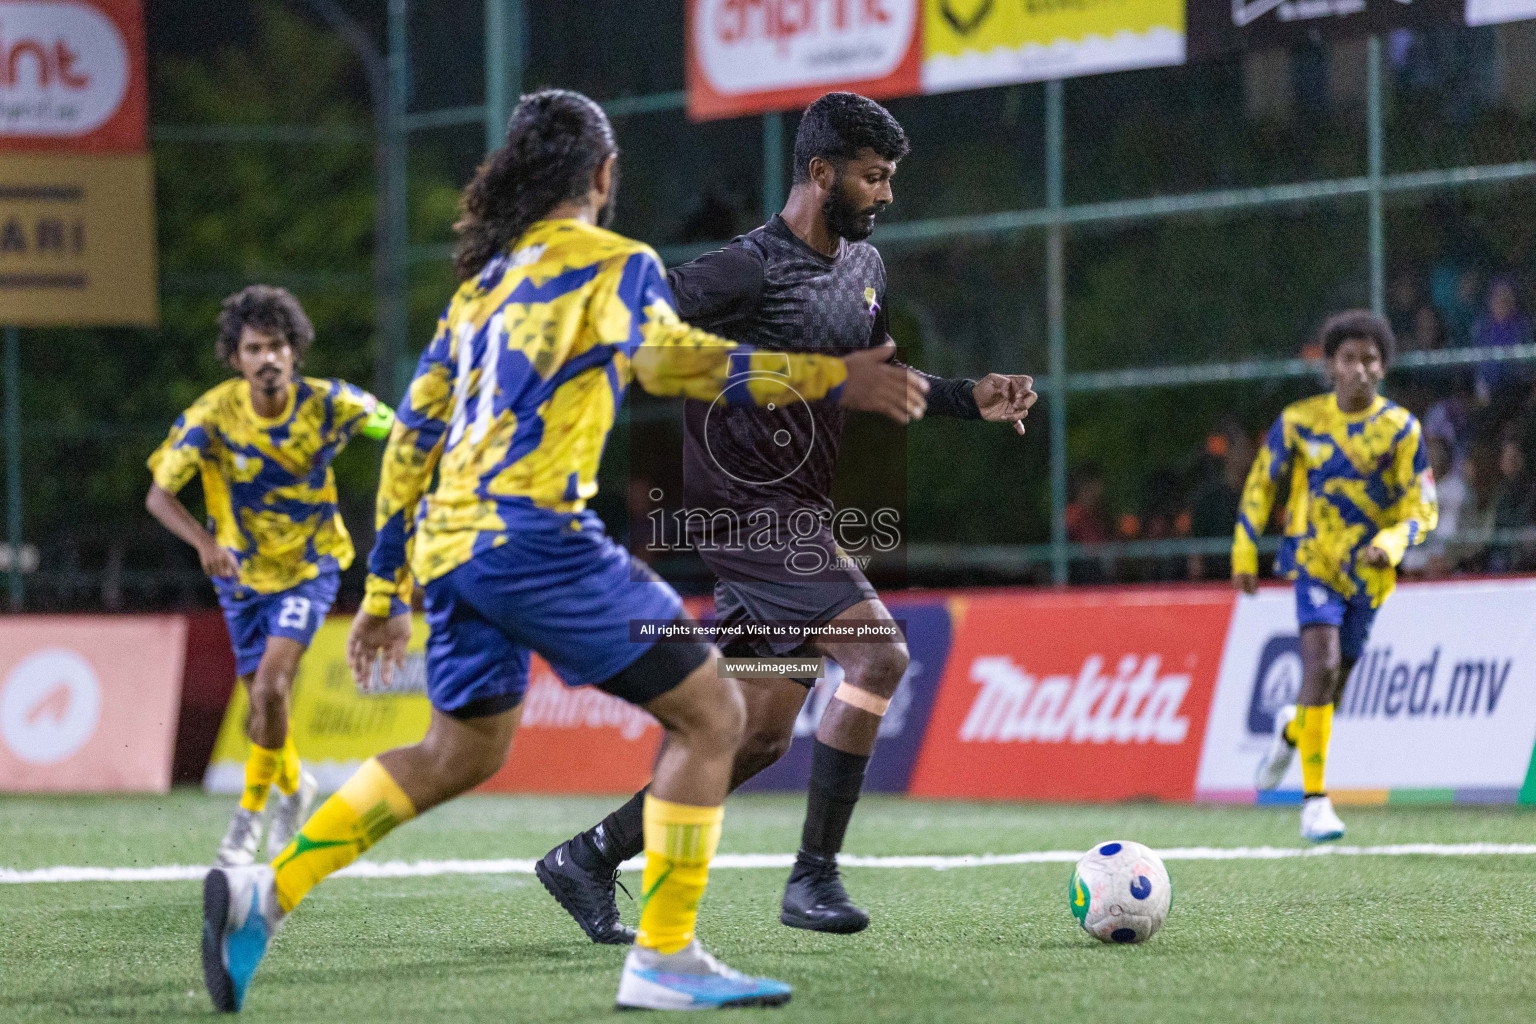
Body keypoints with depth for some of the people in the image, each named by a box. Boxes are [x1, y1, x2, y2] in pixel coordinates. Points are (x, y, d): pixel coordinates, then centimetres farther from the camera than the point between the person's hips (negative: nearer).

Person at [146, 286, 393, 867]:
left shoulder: (329, 405, -20)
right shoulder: (212, 417, -22)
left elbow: (396, 429, -1)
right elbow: (159, 494, -19)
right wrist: (205, 543, -36)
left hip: (310, 566, -2)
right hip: (242, 573, 2)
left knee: (270, 689, -20)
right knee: (262, 703, 9)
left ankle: (251, 814, 1)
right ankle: (294, 786, 42)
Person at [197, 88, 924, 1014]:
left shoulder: (484, 281, 23)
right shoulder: (612, 262, 2)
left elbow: (414, 433, 23)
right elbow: (666, 356, -17)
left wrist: (384, 591, 28)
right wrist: (827, 377, -16)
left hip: (449, 544, 8)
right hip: (532, 532, -8)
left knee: (463, 752, 24)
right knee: (710, 713, -1)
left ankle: (265, 895, 15)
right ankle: (662, 960, -5)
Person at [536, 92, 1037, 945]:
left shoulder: (865, 266, 12)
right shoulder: (751, 271, -16)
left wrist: (971, 399, 12)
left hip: (801, 515, 9)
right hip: (750, 509, -9)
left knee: (762, 735, 9)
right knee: (879, 649, -22)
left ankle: (590, 857, 20)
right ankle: (815, 876, -17)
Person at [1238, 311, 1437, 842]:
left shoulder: (1401, 428, -4)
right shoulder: (1300, 420, -3)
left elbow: (1421, 508, -3)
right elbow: (1261, 482, 9)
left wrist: (1392, 543, -23)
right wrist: (1244, 552, 6)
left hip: (1367, 574, 2)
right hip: (1314, 560, -2)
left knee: (1330, 691, 9)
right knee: (1321, 664, -23)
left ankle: (1292, 729, 48)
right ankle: (1314, 799, -19)